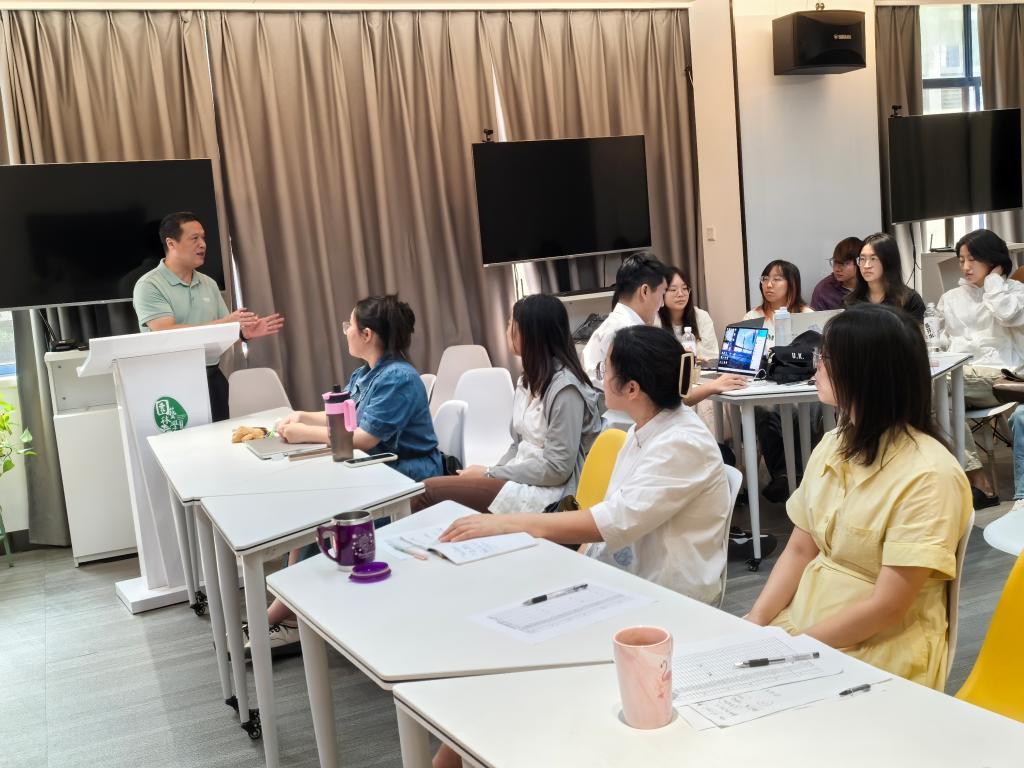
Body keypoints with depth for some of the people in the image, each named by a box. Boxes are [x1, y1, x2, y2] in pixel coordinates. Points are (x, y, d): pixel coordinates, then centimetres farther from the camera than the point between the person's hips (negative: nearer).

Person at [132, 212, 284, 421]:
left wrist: (244, 333, -10)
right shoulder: (149, 286, -6)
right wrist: (222, 323, -23)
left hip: (213, 379, 5)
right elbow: (167, 334, -18)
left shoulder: (209, 284, 13)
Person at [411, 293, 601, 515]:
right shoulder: (530, 380, 14)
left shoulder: (565, 387, -14)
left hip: (545, 494, -8)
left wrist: (489, 474, -13)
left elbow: (557, 468, -17)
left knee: (428, 491, -19)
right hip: (521, 479, 8)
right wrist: (491, 473, -1)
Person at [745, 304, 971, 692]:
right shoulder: (833, 445, 3)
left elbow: (887, 608, -19)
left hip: (879, 650, -6)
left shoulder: (928, 476, -19)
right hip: (804, 624, 6)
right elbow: (799, 550, 7)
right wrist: (752, 626, -6)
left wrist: (794, 645, -15)